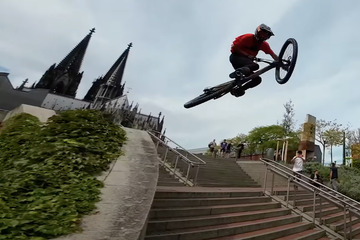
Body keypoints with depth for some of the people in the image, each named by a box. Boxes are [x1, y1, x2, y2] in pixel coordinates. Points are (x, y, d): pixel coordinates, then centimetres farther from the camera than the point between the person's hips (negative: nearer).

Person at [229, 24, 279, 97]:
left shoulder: (264, 44, 6)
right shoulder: (248, 37, -11)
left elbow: (273, 55, 2)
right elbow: (234, 47, -13)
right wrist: (247, 55, -20)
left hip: (245, 61, 7)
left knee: (257, 79, -5)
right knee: (255, 65, -31)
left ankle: (237, 90, -9)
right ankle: (237, 73, -41)